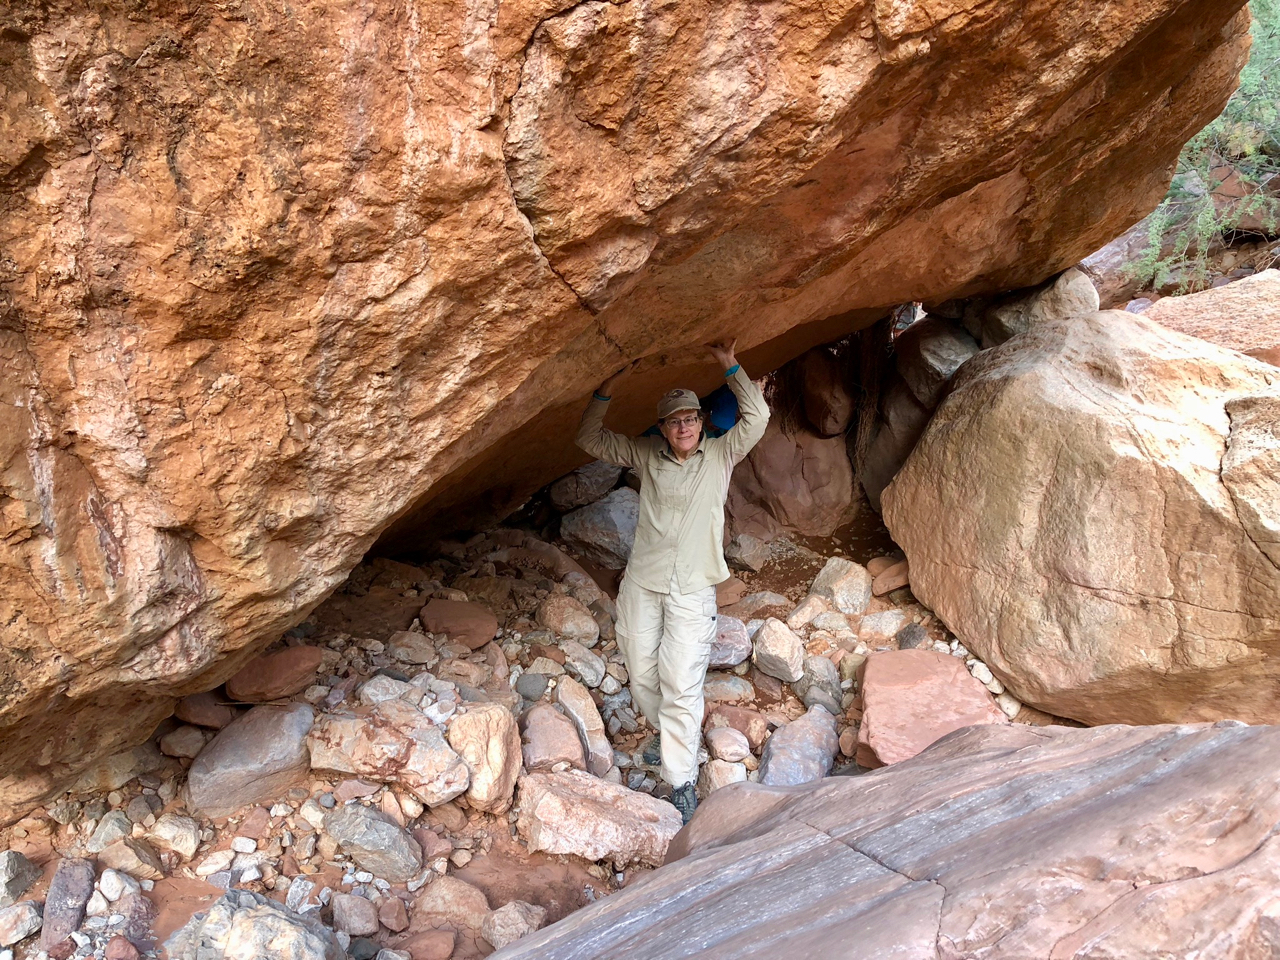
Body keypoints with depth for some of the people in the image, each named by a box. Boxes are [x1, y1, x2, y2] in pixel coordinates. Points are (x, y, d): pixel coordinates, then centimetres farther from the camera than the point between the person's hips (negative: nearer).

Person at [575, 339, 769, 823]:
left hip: (692, 590, -3)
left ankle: (682, 782, 0)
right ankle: (669, 734, 41)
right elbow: (589, 438, 9)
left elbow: (756, 417, -12)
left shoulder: (720, 455, 1)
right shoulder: (646, 455, 6)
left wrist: (729, 366, -12)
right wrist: (608, 387, -1)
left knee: (681, 685, -8)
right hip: (641, 584, 3)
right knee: (643, 676, 13)